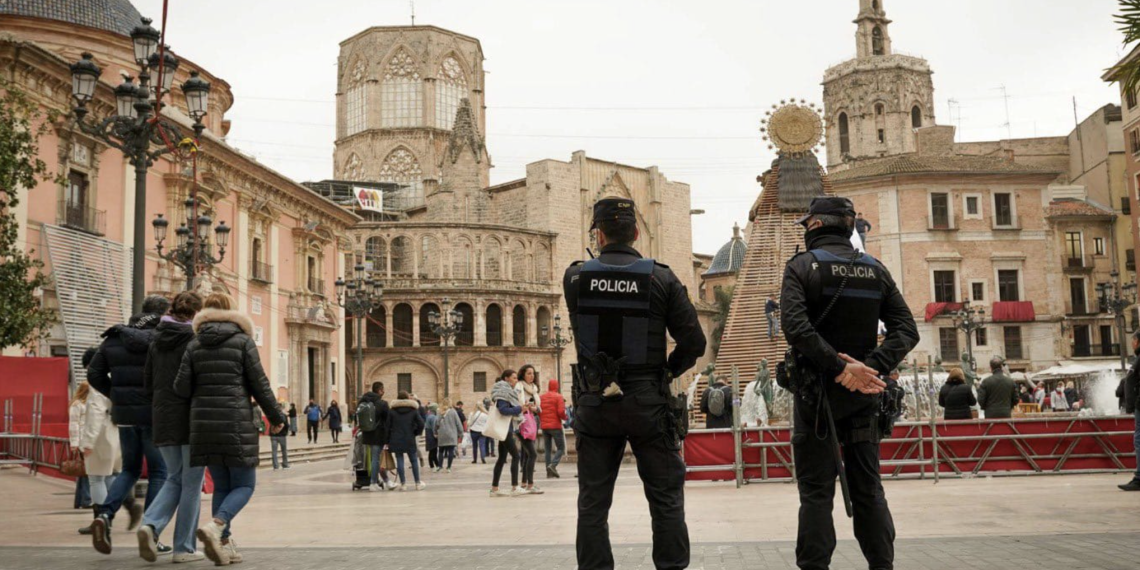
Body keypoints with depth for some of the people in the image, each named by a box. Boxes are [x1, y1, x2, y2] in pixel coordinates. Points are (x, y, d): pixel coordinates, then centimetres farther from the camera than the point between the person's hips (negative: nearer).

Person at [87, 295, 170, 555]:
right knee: (158, 472, 6)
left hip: (124, 414, 5)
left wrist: (117, 396, 15)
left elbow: (94, 374, 8)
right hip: (153, 413, -5)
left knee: (130, 469, 19)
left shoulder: (115, 337, 8)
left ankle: (105, 514, -2)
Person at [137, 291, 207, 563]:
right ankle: (184, 547, 7)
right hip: (191, 419, -6)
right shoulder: (194, 339, -11)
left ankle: (150, 525, -7)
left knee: (174, 479, 17)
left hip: (163, 419, 6)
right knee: (191, 483, 4)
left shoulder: (157, 340, 8)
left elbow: (147, 382, 11)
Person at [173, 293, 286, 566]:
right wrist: (276, 417, 8)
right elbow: (260, 385, -2)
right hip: (236, 422, -4)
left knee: (221, 486, 14)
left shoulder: (195, 345, 8)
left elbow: (181, 387, 1)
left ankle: (225, 545, 6)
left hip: (203, 423, 4)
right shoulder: (243, 341, -1)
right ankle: (215, 526, -18)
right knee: (244, 485, 5)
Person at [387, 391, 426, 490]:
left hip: (396, 440, 0)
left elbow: (388, 426, 2)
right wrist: (415, 433, 11)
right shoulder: (413, 410, 1)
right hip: (409, 440, 0)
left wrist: (388, 441, 8)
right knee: (414, 461, 8)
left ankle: (403, 483, 1)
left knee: (399, 460, 3)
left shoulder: (392, 411, 2)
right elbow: (421, 424, -6)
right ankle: (418, 483, 11)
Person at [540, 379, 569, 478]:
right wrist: (565, 417, 2)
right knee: (561, 448, 2)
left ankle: (549, 471, 6)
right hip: (555, 426, -5)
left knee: (547, 449, 10)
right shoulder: (558, 397, -8)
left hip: (544, 426, 5)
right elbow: (561, 412, -16)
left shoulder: (542, 397, 7)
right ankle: (553, 465, -18)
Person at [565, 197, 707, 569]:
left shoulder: (575, 278, -2)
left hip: (594, 402, 1)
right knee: (666, 497, 9)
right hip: (648, 401, -1)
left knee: (593, 503, 9)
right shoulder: (661, 279, -5)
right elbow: (694, 342, -5)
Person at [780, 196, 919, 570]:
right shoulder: (875, 270, 9)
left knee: (816, 491, 0)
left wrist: (840, 366, -20)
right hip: (864, 396, 4)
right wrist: (872, 367, -11)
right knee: (868, 489, 12)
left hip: (817, 390, -4)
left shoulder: (802, 266, -4)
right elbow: (906, 329, 0)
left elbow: (795, 327, -21)